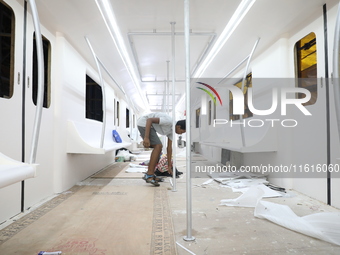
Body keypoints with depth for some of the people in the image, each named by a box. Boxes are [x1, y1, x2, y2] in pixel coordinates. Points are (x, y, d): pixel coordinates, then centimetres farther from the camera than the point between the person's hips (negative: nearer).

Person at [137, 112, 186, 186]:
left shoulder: (172, 130, 6)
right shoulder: (169, 121, -22)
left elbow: (169, 148, 9)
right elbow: (149, 120, -26)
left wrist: (169, 165, 11)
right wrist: (146, 137, -31)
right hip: (144, 123, -10)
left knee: (158, 147, 9)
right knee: (158, 146, -17)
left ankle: (150, 175, 10)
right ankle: (149, 175, -15)